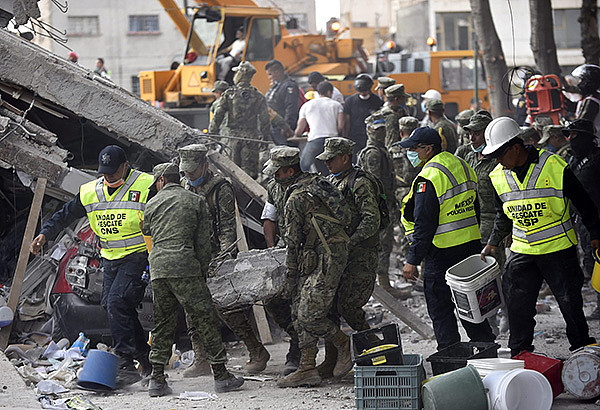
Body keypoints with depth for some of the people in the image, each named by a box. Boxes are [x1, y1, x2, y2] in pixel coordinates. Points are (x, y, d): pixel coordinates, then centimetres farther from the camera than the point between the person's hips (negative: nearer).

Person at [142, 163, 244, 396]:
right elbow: (202, 242, 6)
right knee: (205, 320, 1)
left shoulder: (152, 204, 13)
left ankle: (157, 379, 8)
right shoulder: (196, 201, 8)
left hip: (157, 267, 3)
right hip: (185, 267, -3)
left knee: (162, 323, 11)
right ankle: (221, 375, 1)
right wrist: (203, 271, 14)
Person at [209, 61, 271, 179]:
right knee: (250, 171, 1)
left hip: (232, 136, 0)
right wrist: (265, 138, 9)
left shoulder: (228, 94, -1)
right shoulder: (258, 96, 2)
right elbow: (264, 120, 2)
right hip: (251, 137, 0)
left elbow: (217, 116, -3)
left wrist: (211, 135, 2)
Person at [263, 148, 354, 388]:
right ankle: (307, 369, 6)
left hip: (327, 258, -10)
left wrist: (290, 276, -1)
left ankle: (345, 345, 9)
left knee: (308, 315, -10)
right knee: (300, 312, 8)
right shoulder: (315, 182, 15)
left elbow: (293, 241, -9)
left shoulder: (296, 199, -13)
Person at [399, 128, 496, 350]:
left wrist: (413, 260, -17)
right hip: (471, 247, 8)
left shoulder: (429, 178, -18)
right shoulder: (463, 167, 9)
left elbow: (424, 225, -21)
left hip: (442, 253, -8)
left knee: (440, 309, 1)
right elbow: (475, 209, 18)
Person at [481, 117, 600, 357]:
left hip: (559, 249, -4)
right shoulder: (499, 176, 1)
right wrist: (493, 242, 14)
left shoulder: (554, 166, -14)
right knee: (517, 304, 4)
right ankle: (520, 353, 18)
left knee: (570, 301, 3)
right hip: (522, 251, 4)